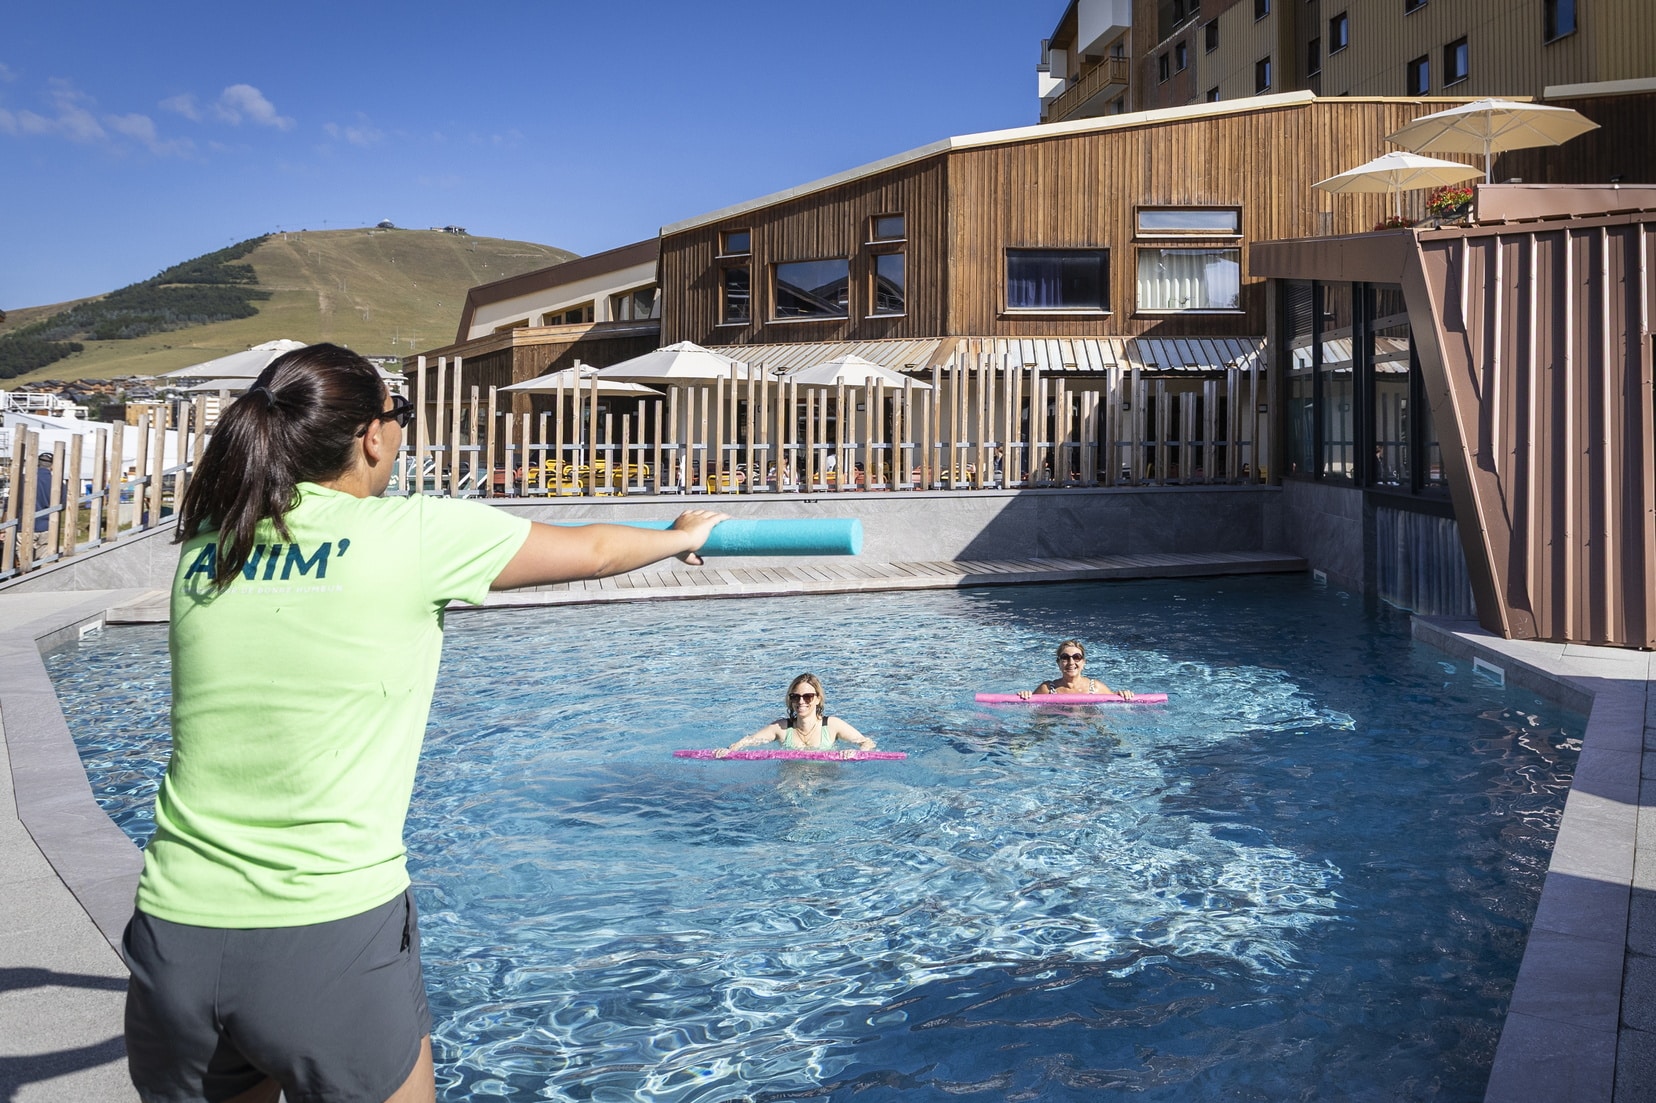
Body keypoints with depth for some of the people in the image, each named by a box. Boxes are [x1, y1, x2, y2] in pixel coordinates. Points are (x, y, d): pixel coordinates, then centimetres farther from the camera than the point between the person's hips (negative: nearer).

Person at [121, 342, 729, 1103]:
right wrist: (684, 535, 29)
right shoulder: (416, 534, -7)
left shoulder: (202, 546, 6)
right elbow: (591, 551, 9)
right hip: (329, 939, -5)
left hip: (175, 934, 5)